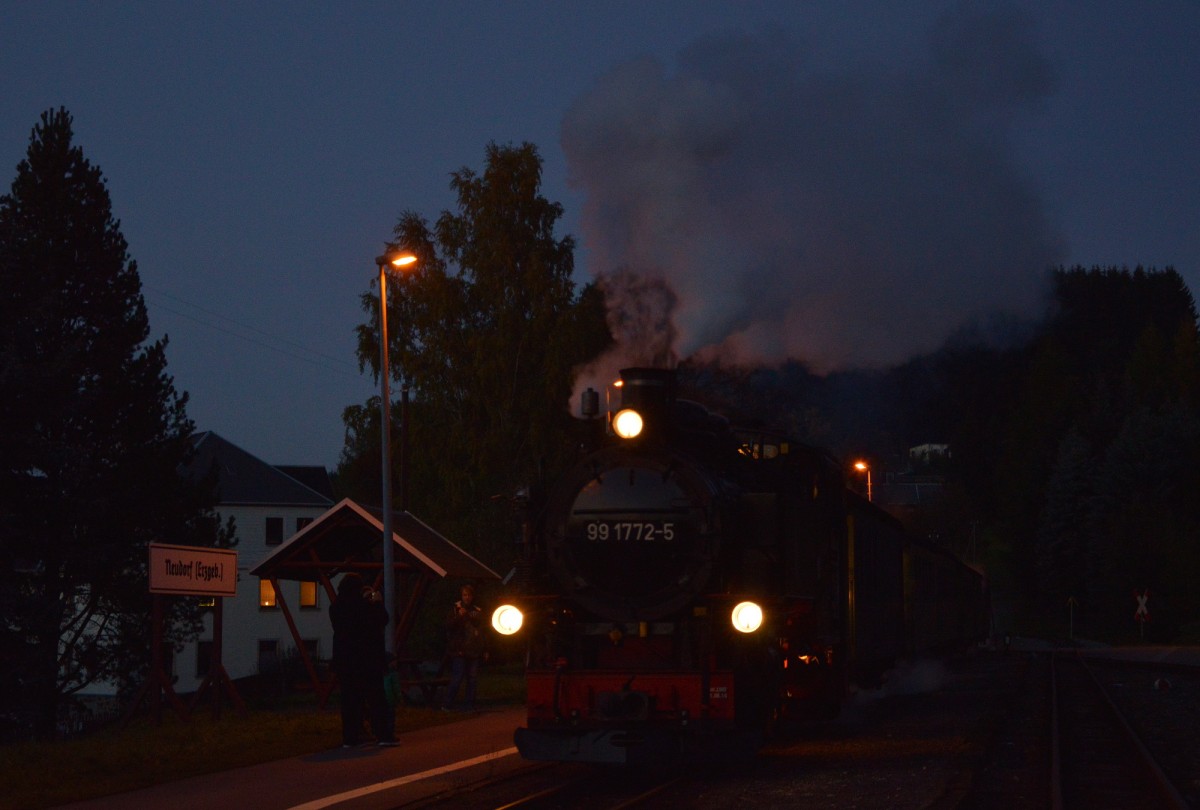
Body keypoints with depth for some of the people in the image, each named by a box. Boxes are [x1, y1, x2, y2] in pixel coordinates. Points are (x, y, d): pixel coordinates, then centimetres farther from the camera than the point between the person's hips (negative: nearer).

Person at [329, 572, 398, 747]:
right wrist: (378, 603, 8)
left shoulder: (335, 607, 1)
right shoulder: (363, 605, -14)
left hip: (343, 657, 4)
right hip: (367, 656, -4)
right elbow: (382, 620, -7)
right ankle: (382, 734, -1)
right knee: (375, 696, 2)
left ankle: (349, 737, 5)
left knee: (349, 698, 8)